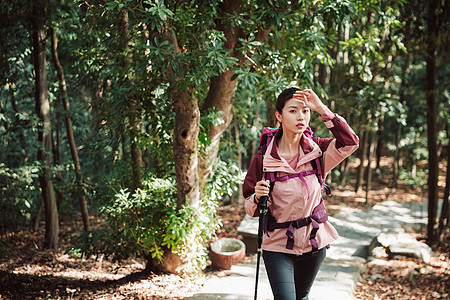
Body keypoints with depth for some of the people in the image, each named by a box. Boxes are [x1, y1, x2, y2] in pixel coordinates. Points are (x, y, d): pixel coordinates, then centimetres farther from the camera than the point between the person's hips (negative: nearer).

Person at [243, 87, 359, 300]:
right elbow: (250, 208, -4)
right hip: (278, 244, -3)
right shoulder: (264, 158, -11)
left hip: (314, 242, 3)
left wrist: (322, 109, -25)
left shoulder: (318, 151, -5)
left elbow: (350, 142, -22)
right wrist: (258, 197, -28)